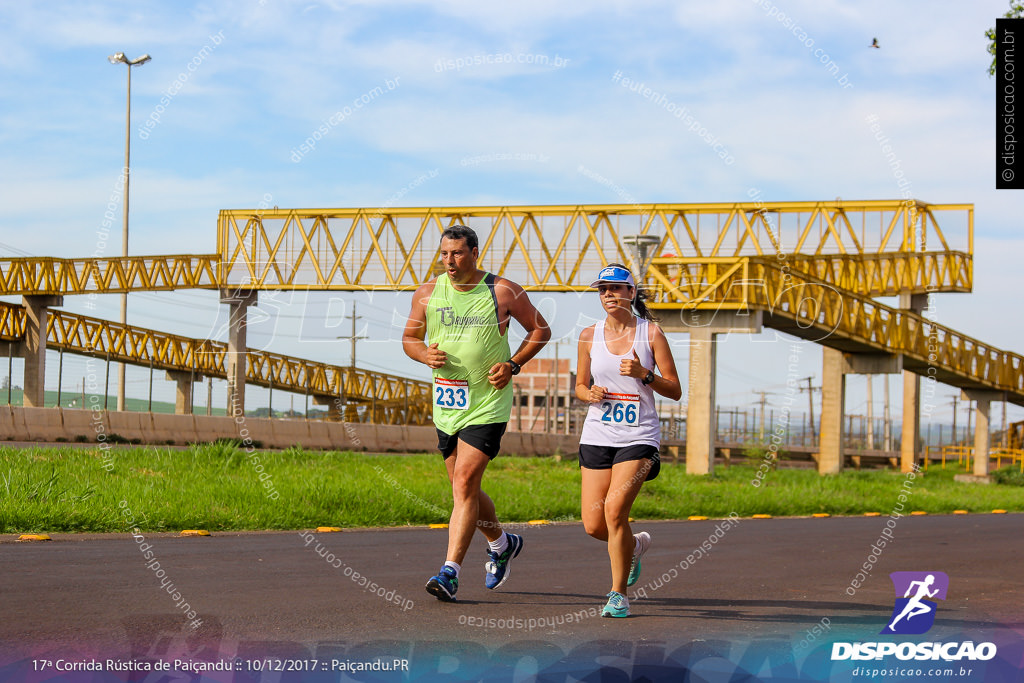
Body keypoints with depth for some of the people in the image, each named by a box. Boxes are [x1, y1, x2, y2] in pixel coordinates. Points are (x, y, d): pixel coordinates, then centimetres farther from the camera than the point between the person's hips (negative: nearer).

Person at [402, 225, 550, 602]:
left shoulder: (504, 292, -5)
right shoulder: (427, 293, 4)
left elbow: (540, 330, 5)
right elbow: (409, 337, 13)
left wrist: (512, 365, -8)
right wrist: (425, 354, -9)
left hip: (488, 404, -5)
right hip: (446, 404, 5)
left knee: (464, 484, -15)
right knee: (464, 488, 14)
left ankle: (450, 571, -15)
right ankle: (501, 543, 40)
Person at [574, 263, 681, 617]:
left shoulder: (651, 333, -2)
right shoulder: (589, 336, 6)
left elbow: (675, 391, 0)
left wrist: (643, 375, -16)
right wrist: (590, 393, -7)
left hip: (638, 437, -3)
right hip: (597, 437, 4)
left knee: (614, 509, -20)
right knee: (593, 525, -1)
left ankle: (618, 594, -3)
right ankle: (635, 544, 34)